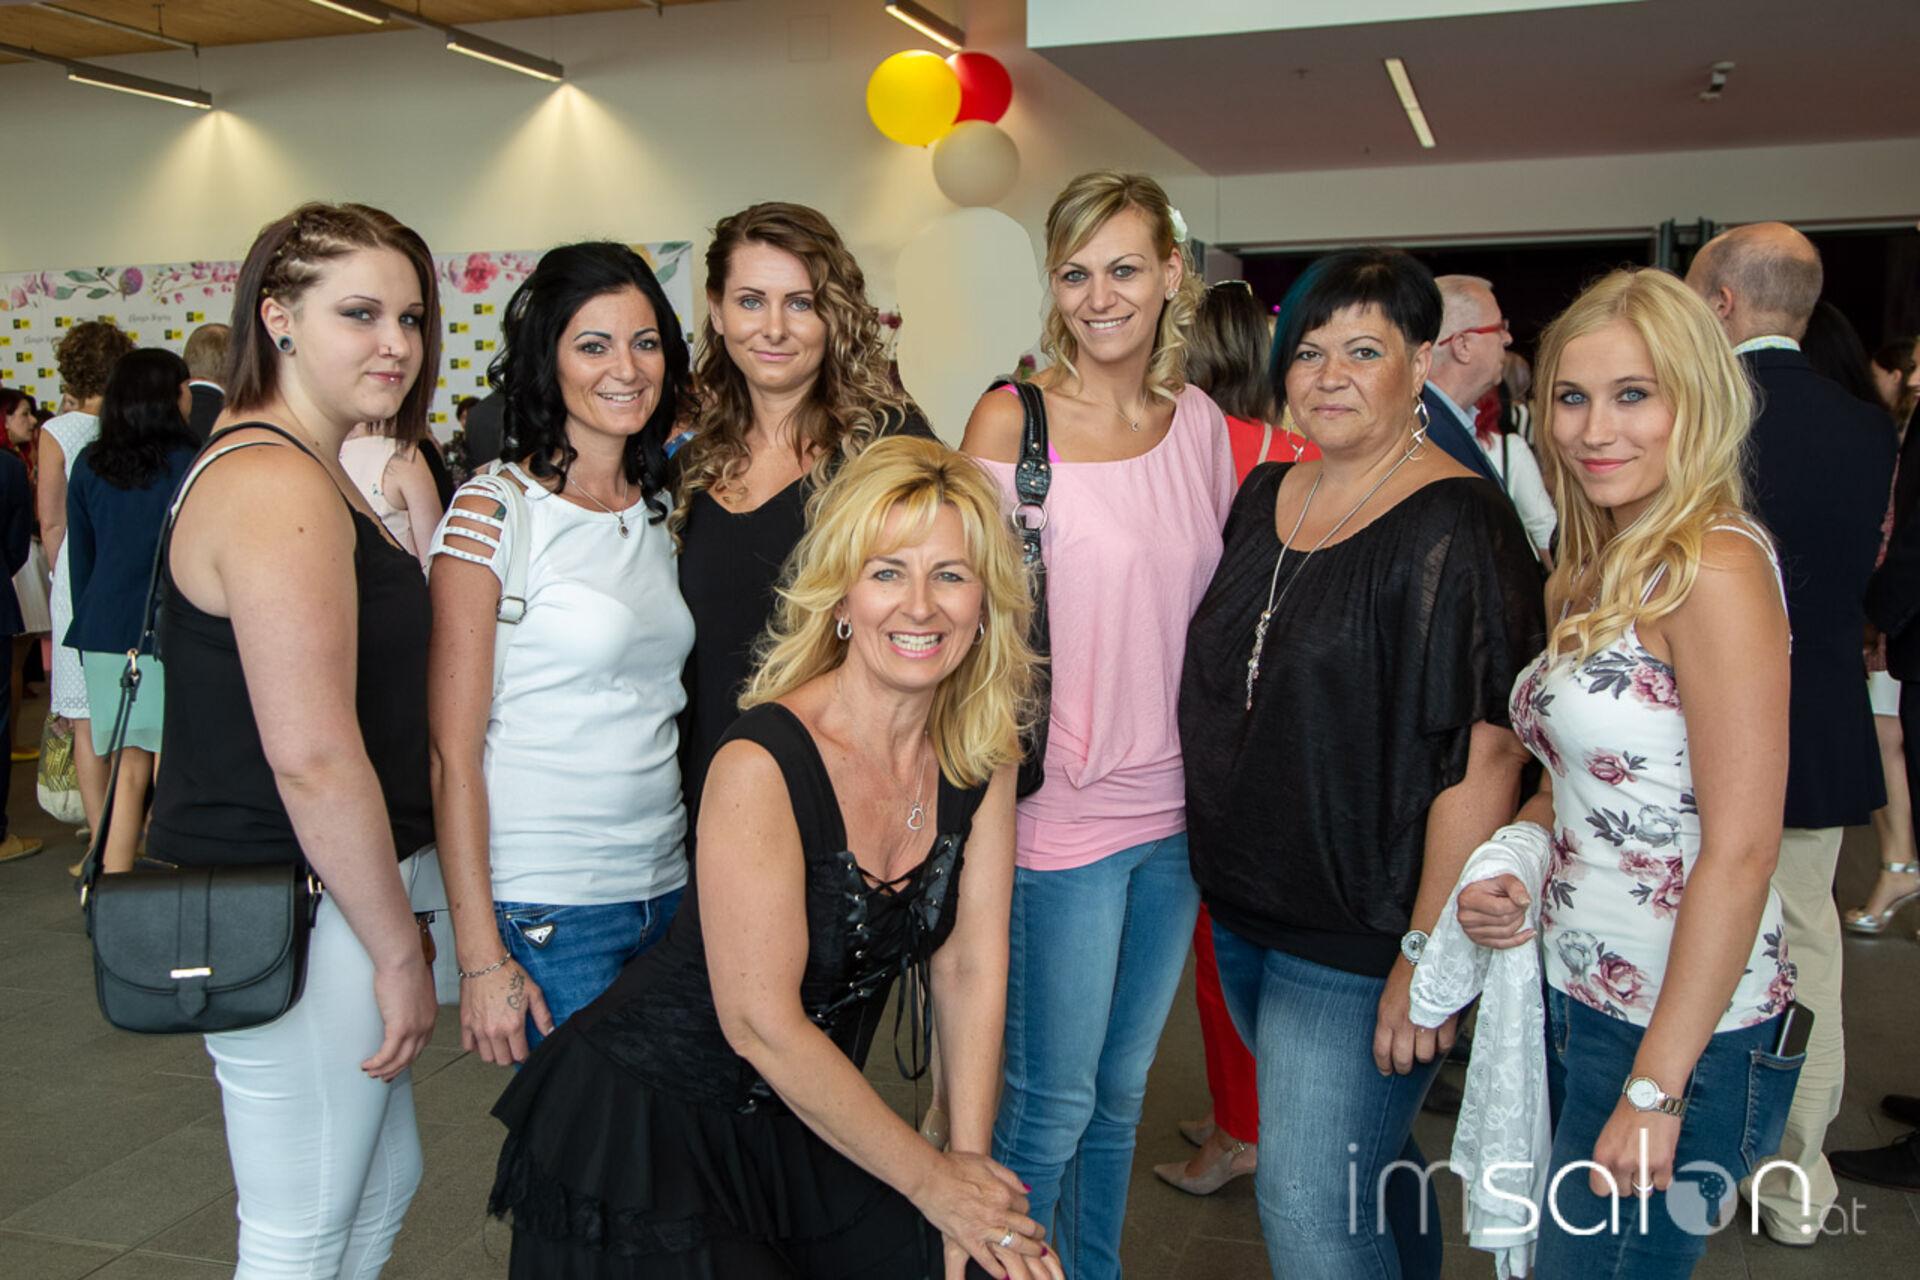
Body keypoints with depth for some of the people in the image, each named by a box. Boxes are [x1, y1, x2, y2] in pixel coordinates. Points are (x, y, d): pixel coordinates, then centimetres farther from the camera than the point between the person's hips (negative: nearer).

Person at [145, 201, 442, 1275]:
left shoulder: (318, 473, 13)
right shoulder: (277, 485, -21)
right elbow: (313, 757, -25)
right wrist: (401, 953, -19)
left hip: (321, 897, 11)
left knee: (384, 1183, 24)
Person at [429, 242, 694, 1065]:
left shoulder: (663, 509, 9)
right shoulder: (495, 513, -9)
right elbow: (452, 752, -11)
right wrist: (480, 958, -14)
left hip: (669, 894, 6)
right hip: (548, 915, -5)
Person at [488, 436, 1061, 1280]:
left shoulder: (981, 754, -5)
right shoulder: (763, 762, -24)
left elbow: (970, 968, -1)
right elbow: (762, 1024, -22)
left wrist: (968, 1162, -8)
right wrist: (931, 1179, -14)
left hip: (804, 1118, 6)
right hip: (646, 1125, -5)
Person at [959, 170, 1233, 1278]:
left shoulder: (1201, 420, 6)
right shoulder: (1012, 419, -9)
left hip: (1176, 808, 5)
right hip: (1061, 806, -5)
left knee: (1123, 1085, 19)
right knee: (1052, 1101, 5)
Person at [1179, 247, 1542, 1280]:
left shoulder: (1457, 526, -16)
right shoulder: (1264, 498, 7)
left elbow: (1483, 753, -21)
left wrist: (1430, 952, -22)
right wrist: (1223, 872, 14)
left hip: (1361, 943, -7)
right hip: (1242, 919, 7)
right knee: (1368, 1162, 23)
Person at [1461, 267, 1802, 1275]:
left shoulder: (1717, 566, -18)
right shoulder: (1588, 575, 7)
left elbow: (1741, 851, -21)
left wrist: (1655, 1092, -20)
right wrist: (1508, 865, -3)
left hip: (1685, 1035, -8)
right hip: (1575, 996, 8)